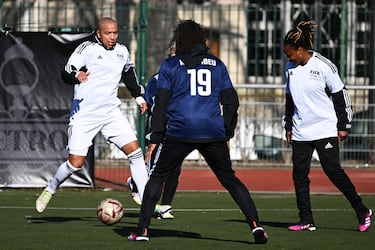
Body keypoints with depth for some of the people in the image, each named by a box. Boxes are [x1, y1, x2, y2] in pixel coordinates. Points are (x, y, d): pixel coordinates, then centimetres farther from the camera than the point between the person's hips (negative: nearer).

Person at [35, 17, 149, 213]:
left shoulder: (122, 52, 11)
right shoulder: (88, 49, -7)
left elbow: (129, 74, 31)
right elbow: (66, 73, -15)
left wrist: (139, 97, 28)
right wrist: (76, 76, -36)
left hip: (111, 112, 5)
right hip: (84, 114, -5)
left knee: (135, 152, -7)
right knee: (75, 163, -8)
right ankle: (50, 190, 19)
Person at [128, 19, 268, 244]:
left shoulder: (170, 65, 5)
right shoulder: (217, 65, 12)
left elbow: (161, 104, 2)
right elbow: (231, 101, 11)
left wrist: (155, 139, 4)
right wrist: (228, 135, 18)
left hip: (179, 132, -2)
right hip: (213, 133, 2)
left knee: (157, 177, 12)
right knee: (229, 178, 13)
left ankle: (143, 229, 4)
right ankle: (255, 224, -1)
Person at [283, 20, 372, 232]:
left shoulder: (324, 66, -11)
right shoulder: (290, 68, 7)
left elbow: (341, 96, -5)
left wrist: (344, 126, -5)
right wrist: (288, 127, 19)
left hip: (325, 129, -6)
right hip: (300, 133, 6)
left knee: (333, 171, -10)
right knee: (299, 175, 0)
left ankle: (363, 212, 3)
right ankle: (307, 221, 6)